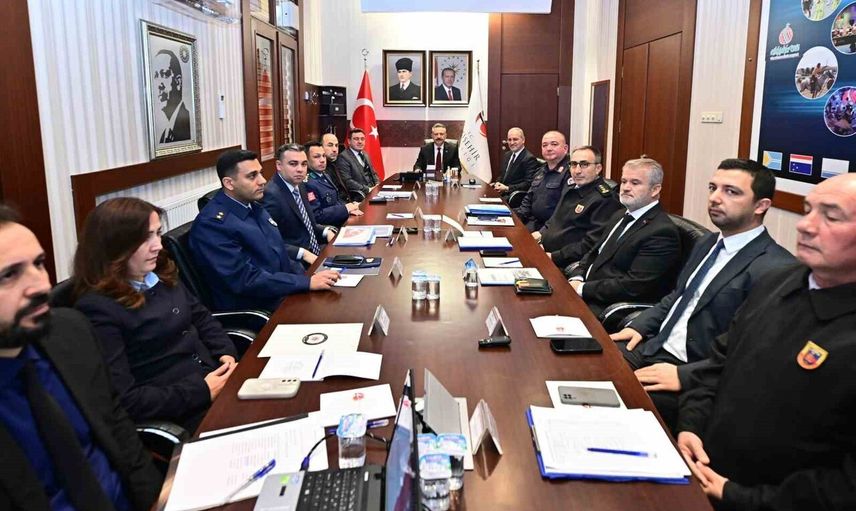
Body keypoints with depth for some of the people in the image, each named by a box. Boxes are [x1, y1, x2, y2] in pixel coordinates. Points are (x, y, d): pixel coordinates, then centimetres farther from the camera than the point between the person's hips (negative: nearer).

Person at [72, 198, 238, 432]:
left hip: (214, 377, 8)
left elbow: (202, 318, 19)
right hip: (178, 417, -8)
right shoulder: (98, 308, -15)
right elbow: (123, 400, -19)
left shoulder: (161, 275, 9)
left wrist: (227, 355, 0)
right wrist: (203, 391, -19)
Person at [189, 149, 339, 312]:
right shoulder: (212, 224, -19)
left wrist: (301, 253, 7)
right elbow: (246, 280, -24)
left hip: (288, 289, 9)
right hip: (260, 309, -8)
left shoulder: (252, 206, 8)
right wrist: (308, 282, -26)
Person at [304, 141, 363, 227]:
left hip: (342, 221, 9)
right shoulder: (308, 184, -19)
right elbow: (316, 216, -23)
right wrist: (345, 208, -18)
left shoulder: (326, 176, 12)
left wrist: (349, 208, 1)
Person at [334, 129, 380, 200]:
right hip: (358, 196, -9)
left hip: (372, 190, 9)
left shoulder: (365, 155, 19)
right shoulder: (343, 157, -6)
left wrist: (378, 186, 2)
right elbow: (347, 181, -15)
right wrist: (368, 189, -20)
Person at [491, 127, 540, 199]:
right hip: (502, 193, 8)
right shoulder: (507, 155, 16)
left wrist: (507, 188, -22)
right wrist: (497, 183, 0)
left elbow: (528, 183, -17)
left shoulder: (529, 158, -11)